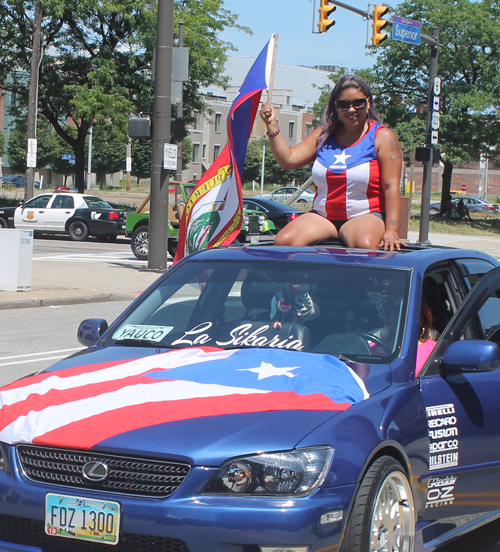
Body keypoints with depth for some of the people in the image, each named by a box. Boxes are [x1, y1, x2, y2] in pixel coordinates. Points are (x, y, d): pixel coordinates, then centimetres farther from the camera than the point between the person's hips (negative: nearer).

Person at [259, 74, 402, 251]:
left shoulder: (382, 137, -1)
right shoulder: (324, 134, 13)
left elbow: (391, 187, -10)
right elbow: (288, 160, 7)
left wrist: (391, 230, -21)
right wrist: (272, 125, -4)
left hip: (365, 216, -4)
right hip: (322, 216, 5)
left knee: (365, 245, -40)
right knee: (283, 241, -22)